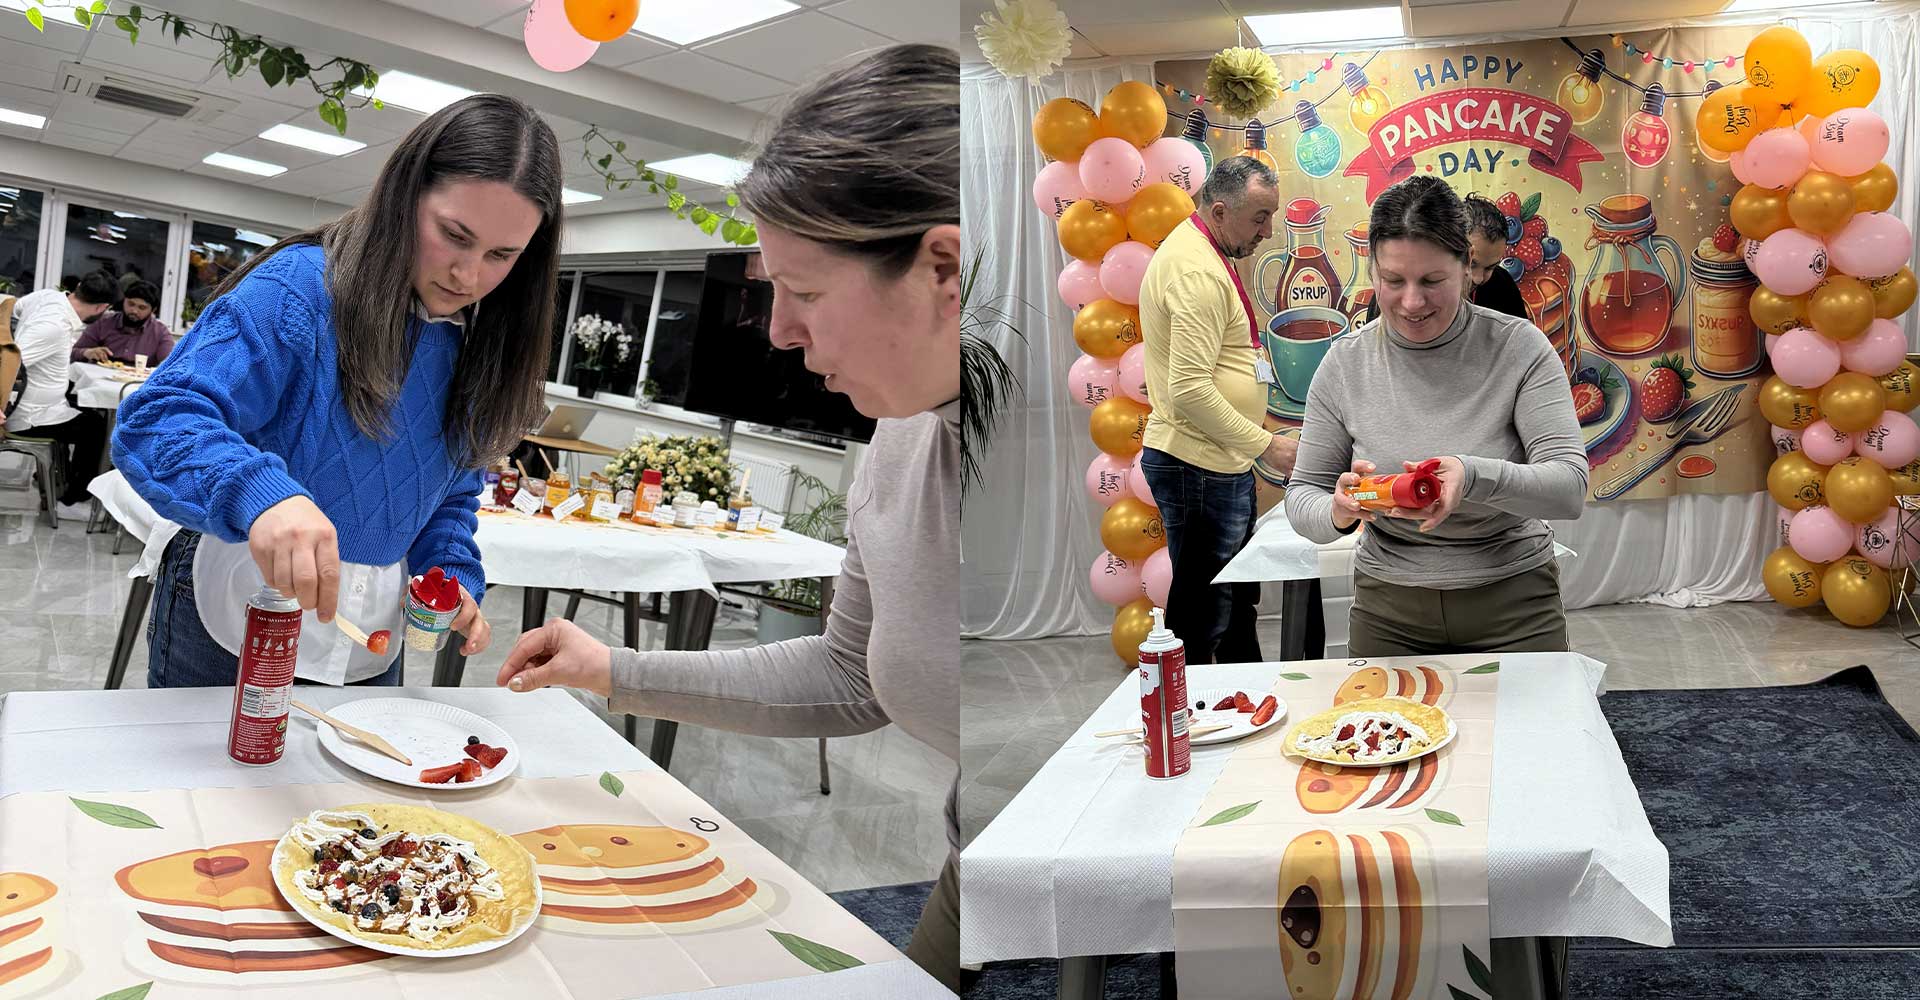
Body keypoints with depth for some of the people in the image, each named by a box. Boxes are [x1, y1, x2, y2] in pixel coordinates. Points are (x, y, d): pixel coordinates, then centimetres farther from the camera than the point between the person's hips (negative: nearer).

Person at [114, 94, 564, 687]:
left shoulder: (482, 348, 1)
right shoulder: (303, 285, -17)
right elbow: (157, 420, -24)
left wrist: (455, 578, -9)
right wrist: (259, 491, -44)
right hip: (237, 619, -4)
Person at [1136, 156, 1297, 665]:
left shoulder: (1197, 249, 15)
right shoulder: (1199, 272, -20)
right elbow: (1190, 391, -26)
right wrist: (1266, 444, -21)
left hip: (1218, 462, 11)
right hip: (1199, 467, -11)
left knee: (1237, 596, 21)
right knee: (1201, 615, -3)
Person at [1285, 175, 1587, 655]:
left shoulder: (1520, 348, -11)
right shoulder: (1345, 364, -6)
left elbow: (1570, 487, -17)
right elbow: (1302, 496, -2)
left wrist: (1473, 475, -36)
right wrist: (1337, 513, -26)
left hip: (1514, 602, -1)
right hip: (1388, 611, 2)